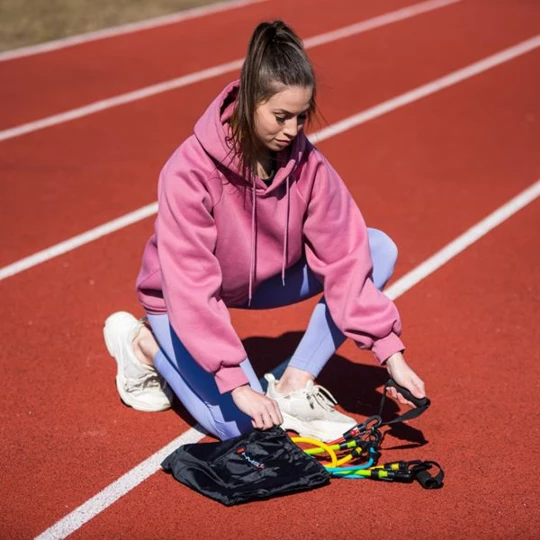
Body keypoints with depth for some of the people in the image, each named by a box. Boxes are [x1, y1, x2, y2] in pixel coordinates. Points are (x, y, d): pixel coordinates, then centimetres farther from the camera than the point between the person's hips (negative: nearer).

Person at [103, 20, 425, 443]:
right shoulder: (190, 172, -33)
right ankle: (143, 342, 6)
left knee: (379, 250, -14)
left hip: (262, 279, 5)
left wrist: (390, 353, -25)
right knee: (241, 424, -21)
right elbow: (191, 289, -35)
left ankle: (294, 387, -6)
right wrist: (238, 384, -38)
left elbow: (345, 256, -18)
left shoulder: (307, 164, -20)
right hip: (181, 296, -5)